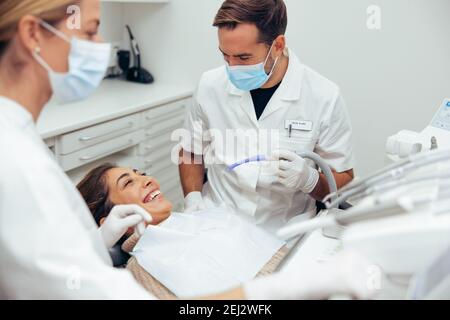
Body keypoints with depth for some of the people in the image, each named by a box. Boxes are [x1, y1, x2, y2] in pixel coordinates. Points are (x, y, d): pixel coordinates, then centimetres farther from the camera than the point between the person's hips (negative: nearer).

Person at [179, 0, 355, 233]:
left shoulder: (324, 97, -9)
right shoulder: (210, 85, -2)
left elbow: (343, 181, 1)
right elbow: (191, 152, 14)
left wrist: (309, 179, -20)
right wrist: (193, 198, -3)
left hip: (284, 231, 0)